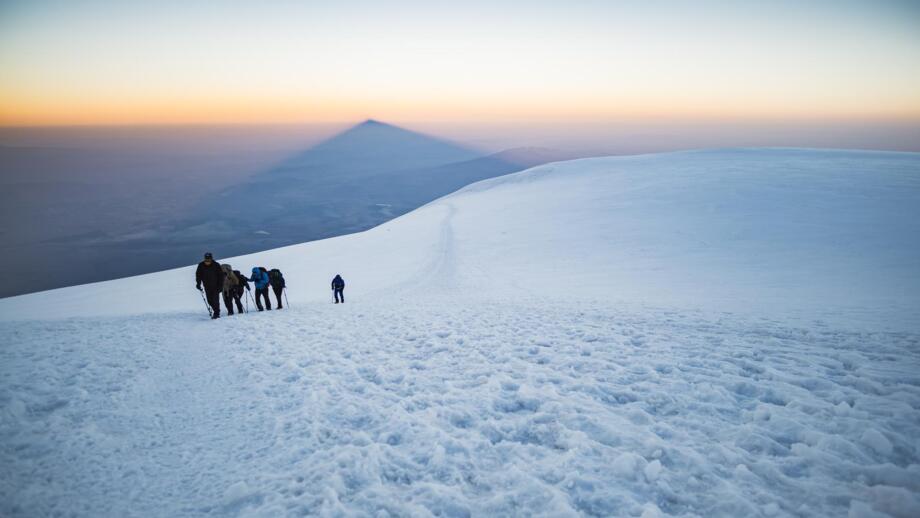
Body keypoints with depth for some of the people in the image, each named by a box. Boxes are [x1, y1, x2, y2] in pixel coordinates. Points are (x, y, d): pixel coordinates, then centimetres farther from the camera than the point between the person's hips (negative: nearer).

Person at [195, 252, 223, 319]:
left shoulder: (216, 265, -12)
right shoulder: (201, 265, -6)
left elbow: (221, 276, -6)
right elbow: (198, 275, 5)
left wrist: (220, 286, -10)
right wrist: (198, 283, -5)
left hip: (215, 286, -3)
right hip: (207, 286, 3)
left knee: (215, 300, -8)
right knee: (210, 300, 6)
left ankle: (216, 313, 1)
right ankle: (215, 310, 27)